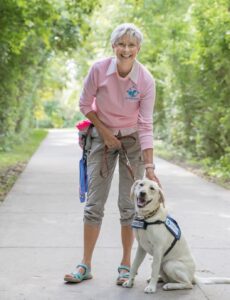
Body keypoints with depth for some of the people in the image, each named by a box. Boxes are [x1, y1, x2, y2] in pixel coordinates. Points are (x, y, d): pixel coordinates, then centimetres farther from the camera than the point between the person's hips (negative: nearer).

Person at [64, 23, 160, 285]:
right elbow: (85, 104, -4)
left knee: (129, 204, 0)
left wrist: (149, 167, -22)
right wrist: (105, 133, -10)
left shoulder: (146, 80, -19)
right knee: (94, 202, 0)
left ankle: (126, 264, 13)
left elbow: (146, 126, -18)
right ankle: (85, 265, 8)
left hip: (132, 139, -1)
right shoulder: (99, 69, -18)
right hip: (102, 136, 1)